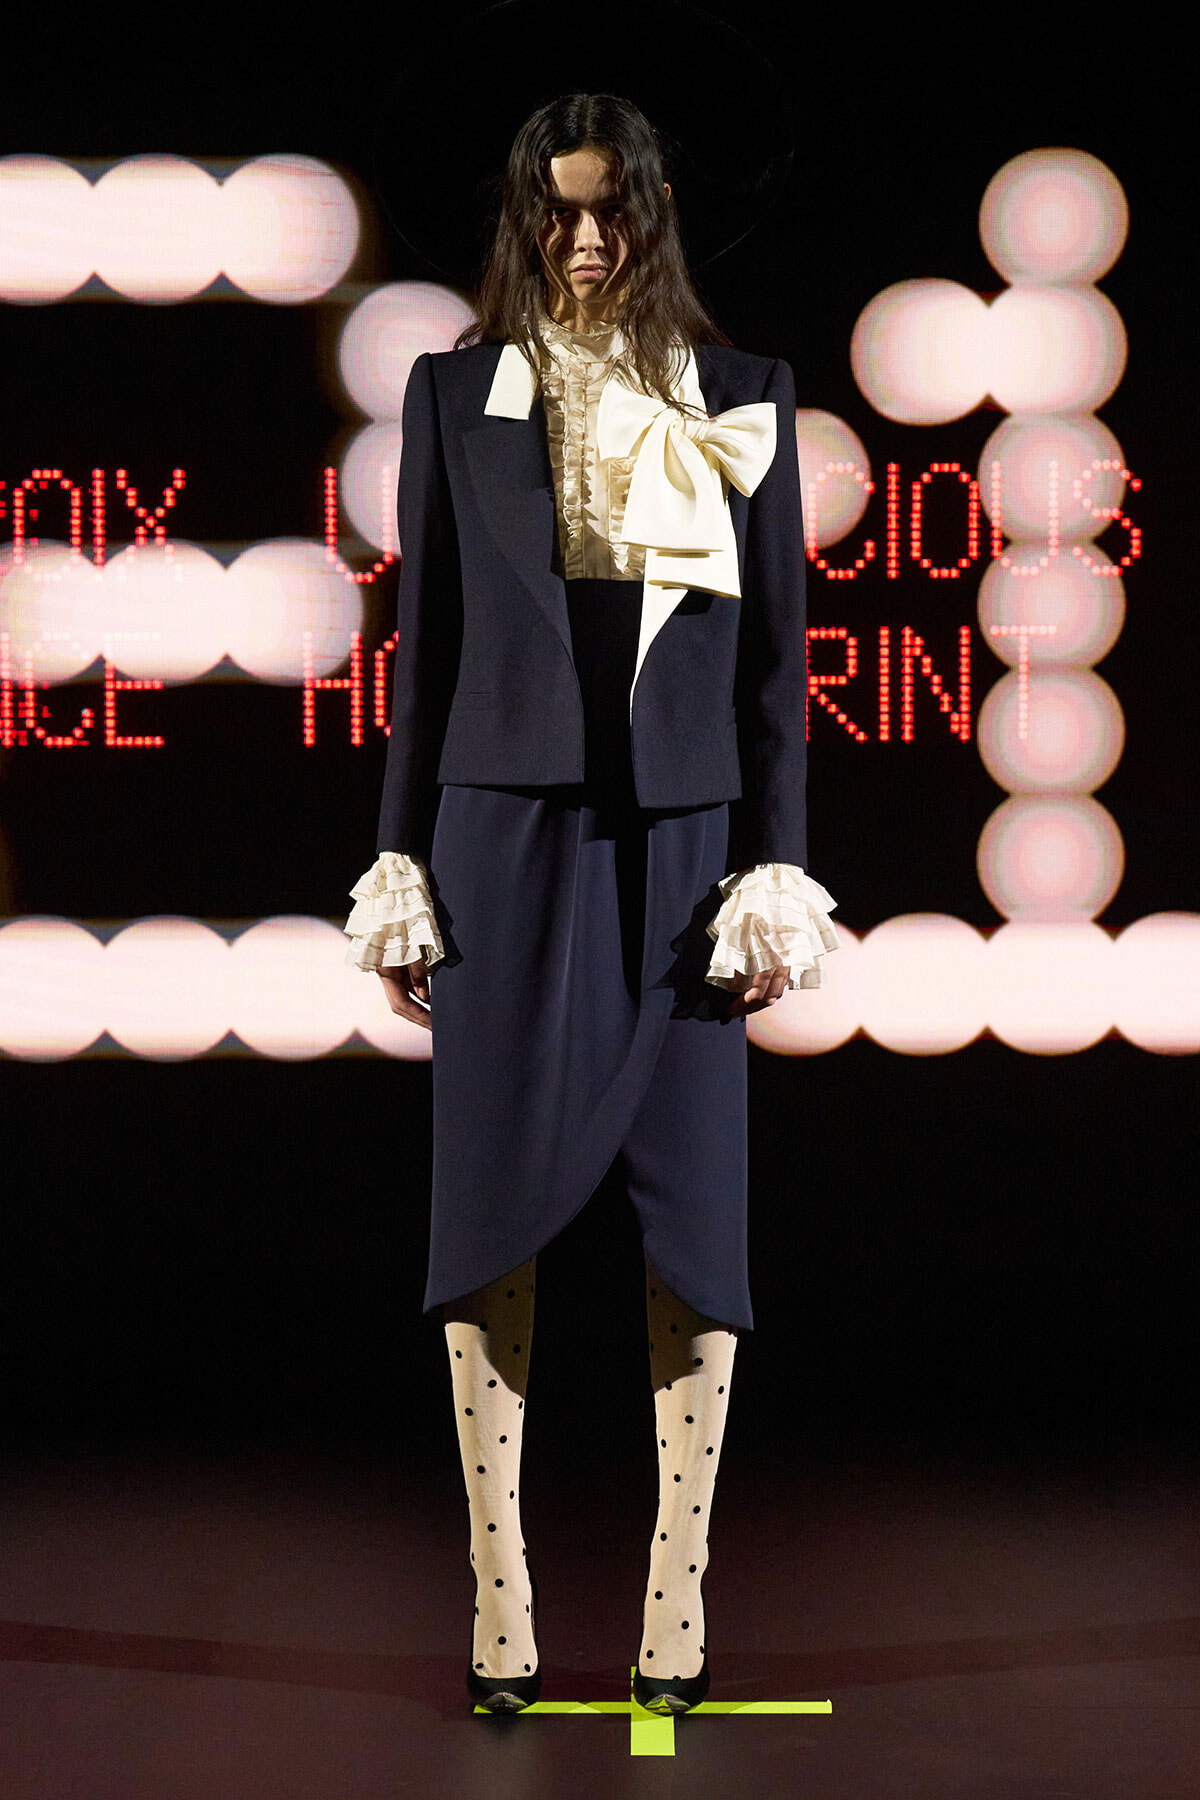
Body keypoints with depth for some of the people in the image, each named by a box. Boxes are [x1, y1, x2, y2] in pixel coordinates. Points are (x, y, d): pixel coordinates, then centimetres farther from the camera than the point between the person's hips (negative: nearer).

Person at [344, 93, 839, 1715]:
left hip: (680, 837, 0)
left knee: (691, 1205, 1)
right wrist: (404, 868, 2)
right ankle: (499, 1589, 9)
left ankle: (679, 1594, 12)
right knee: (496, 1201, 0)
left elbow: (777, 650, 5)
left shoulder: (741, 398, 7)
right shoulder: (458, 393, 7)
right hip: (506, 833, 0)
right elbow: (427, 641, 6)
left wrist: (774, 869, -2)